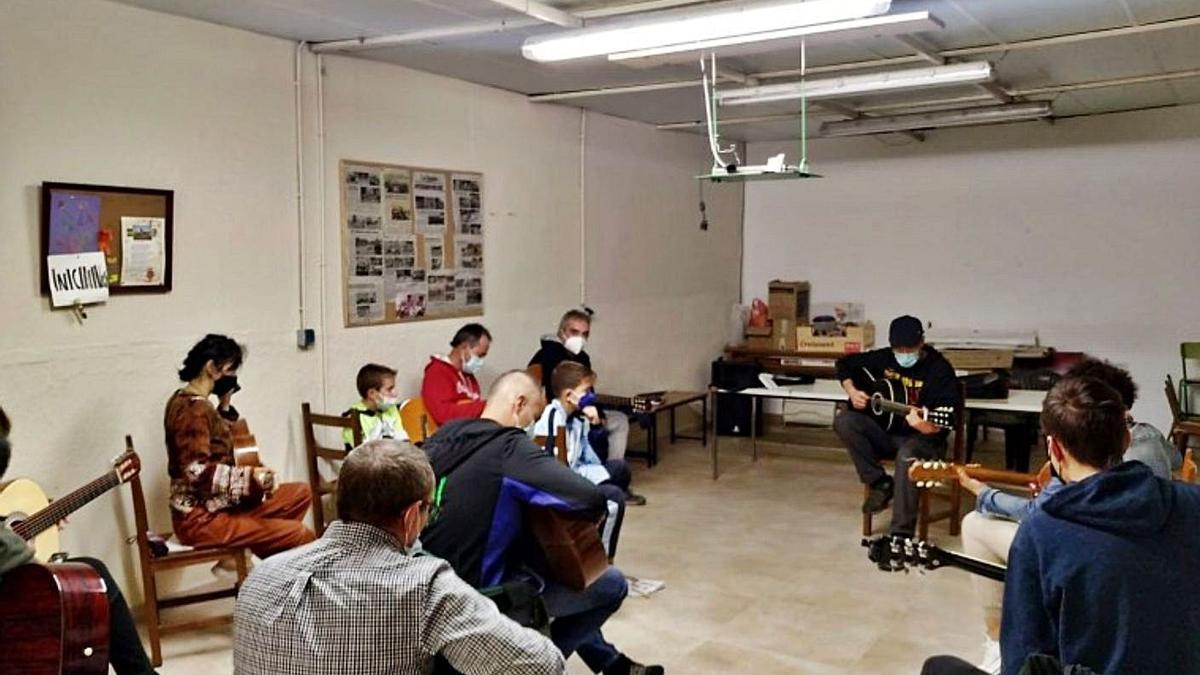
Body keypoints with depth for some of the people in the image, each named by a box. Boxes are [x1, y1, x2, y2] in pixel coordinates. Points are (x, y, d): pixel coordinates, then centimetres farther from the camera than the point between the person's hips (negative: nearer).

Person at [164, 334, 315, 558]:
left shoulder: (184, 399, 12)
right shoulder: (195, 408, -18)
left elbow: (216, 445, 23)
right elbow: (198, 472, -27)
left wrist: (224, 406, 11)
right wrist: (250, 475, -30)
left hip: (211, 505, 11)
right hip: (201, 518, -11)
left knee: (300, 493, 13)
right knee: (301, 536, -20)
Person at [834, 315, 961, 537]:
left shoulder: (939, 369, -13)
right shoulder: (883, 358, 3)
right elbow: (845, 364, 18)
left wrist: (930, 427, -45)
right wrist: (852, 391, 0)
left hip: (922, 438, -5)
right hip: (884, 432, 5)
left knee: (907, 455, -40)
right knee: (844, 421, -20)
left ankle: (902, 534, -35)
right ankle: (880, 483, -13)